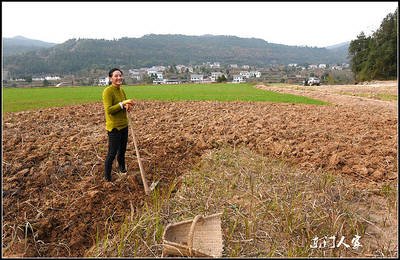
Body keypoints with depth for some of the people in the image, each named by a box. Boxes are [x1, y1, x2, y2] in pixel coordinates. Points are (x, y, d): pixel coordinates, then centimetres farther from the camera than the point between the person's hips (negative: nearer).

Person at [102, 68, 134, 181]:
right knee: (112, 152, 0)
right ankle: (107, 176, 16)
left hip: (124, 125, 8)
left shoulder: (122, 90, 6)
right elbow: (109, 110, -23)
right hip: (114, 126, -8)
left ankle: (122, 168, 44)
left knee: (122, 149, 22)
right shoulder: (108, 91, -17)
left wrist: (128, 106, -8)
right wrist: (122, 104, -27)